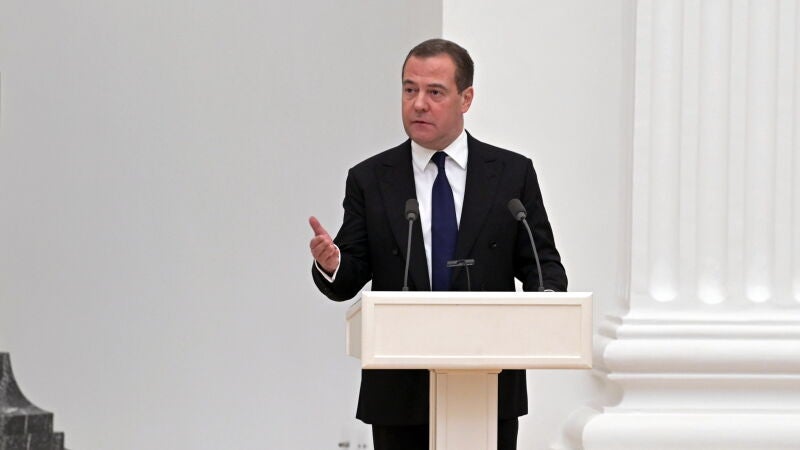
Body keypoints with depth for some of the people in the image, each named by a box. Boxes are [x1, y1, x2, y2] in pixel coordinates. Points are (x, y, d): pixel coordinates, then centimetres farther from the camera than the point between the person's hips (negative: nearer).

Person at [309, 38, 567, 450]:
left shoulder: (512, 173, 5)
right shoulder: (369, 180, 5)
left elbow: (543, 263, 4)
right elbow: (349, 281, 2)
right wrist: (330, 264, -21)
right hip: (399, 395, 0)